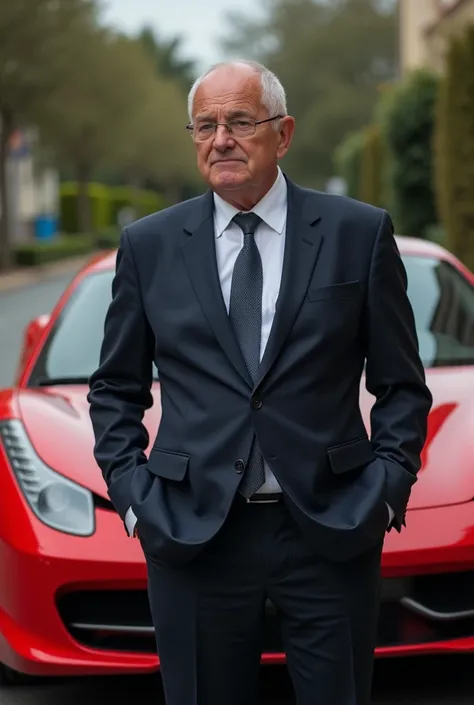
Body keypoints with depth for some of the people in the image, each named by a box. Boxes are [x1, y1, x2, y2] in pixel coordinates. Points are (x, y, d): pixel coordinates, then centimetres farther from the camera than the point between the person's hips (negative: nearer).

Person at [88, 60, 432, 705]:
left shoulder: (359, 233, 2)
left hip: (332, 530, -1)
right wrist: (132, 493, 1)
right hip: (192, 531, 1)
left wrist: (388, 487, -5)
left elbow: (402, 384, 6)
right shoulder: (149, 245, 6)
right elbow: (116, 389, 12)